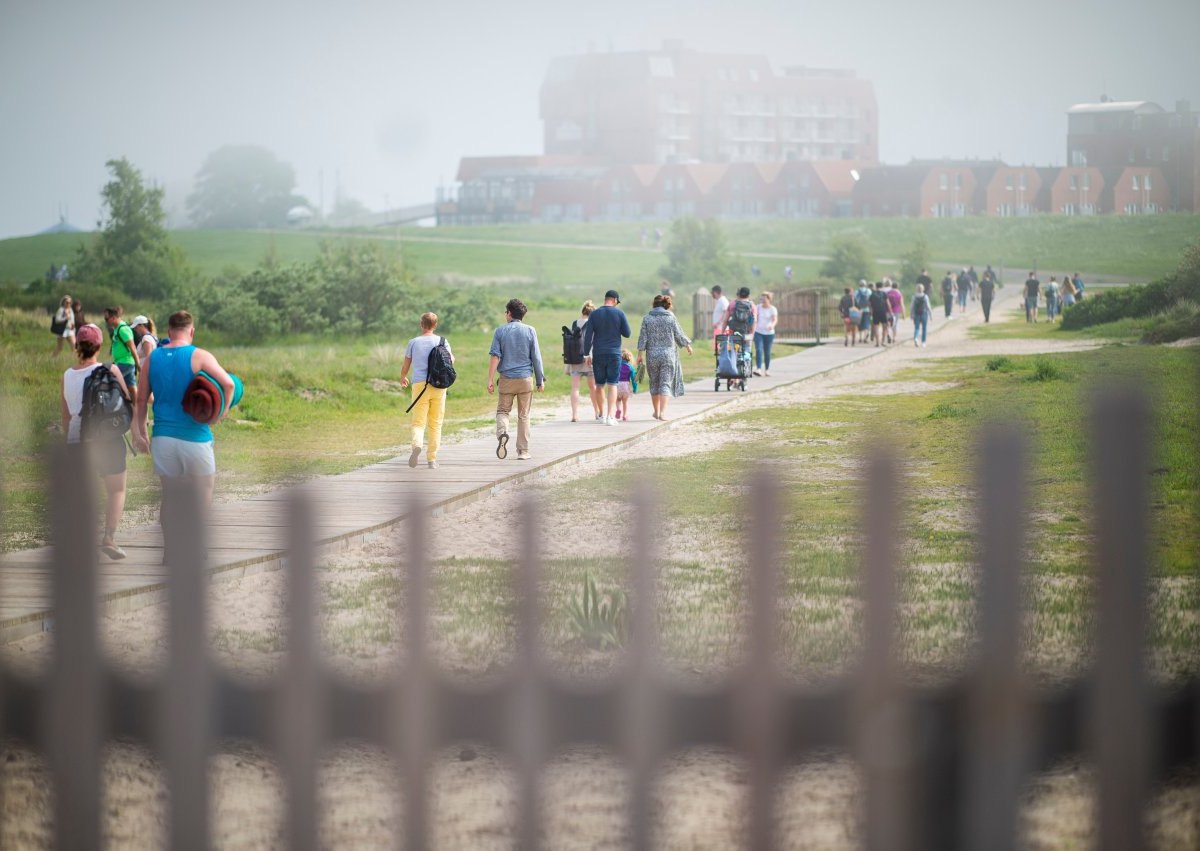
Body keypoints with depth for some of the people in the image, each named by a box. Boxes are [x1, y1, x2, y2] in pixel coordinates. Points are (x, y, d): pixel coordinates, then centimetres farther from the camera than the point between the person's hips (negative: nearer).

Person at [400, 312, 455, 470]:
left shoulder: (413, 342, 7)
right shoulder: (442, 341, 6)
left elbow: (406, 365, 12)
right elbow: (450, 360, 0)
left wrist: (403, 378, 32)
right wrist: (452, 357, 24)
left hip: (419, 384, -1)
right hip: (439, 386, 1)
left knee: (418, 422, -2)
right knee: (435, 424, 7)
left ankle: (417, 444, -32)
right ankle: (432, 459, 4)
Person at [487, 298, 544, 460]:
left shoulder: (501, 331, -1)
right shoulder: (530, 331, 1)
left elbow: (495, 357, -6)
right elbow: (536, 358, 1)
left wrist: (490, 380, -4)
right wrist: (540, 380, 9)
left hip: (507, 379, -1)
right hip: (526, 379, 1)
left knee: (502, 411, 12)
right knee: (523, 416, 8)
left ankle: (502, 432, -19)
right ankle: (523, 451, 9)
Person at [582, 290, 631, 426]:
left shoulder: (594, 314, 1)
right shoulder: (619, 313, -4)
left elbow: (588, 336, -2)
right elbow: (627, 334, 0)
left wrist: (587, 354, 3)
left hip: (598, 354, 2)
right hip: (614, 353, -2)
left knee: (600, 384, 13)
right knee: (612, 385, -1)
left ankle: (603, 413, 18)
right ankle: (610, 416, -9)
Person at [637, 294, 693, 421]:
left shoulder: (647, 318, 0)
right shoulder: (671, 317, -3)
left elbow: (643, 338, -1)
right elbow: (678, 335, 3)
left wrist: (640, 354, 4)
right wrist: (687, 345, 20)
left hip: (652, 355, 1)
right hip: (668, 354, -1)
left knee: (654, 384, 15)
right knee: (666, 383, -1)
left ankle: (656, 411, 25)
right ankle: (662, 412, -14)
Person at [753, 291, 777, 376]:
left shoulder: (773, 309, -5)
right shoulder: (758, 307, 4)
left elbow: (775, 319, -19)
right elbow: (755, 319, 11)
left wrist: (772, 325, -39)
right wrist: (753, 329, 10)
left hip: (769, 333, -1)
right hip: (758, 332, 1)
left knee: (767, 352, 5)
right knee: (758, 350, -15)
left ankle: (767, 369, 22)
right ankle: (758, 369, -24)